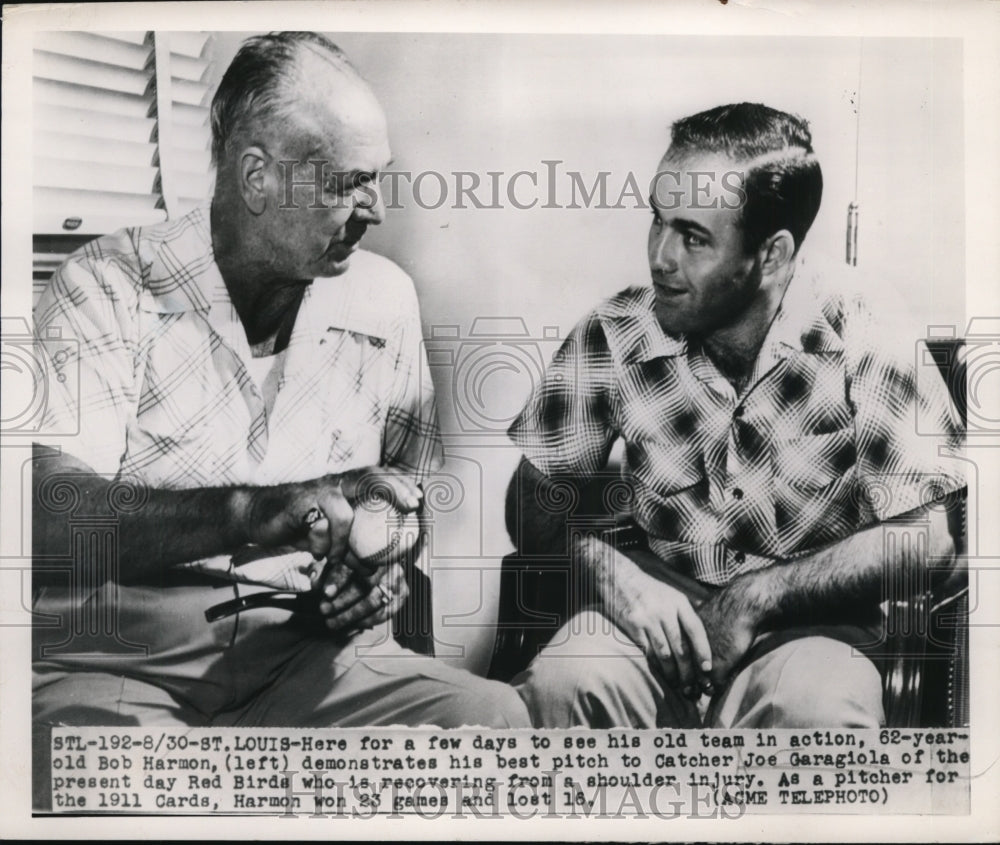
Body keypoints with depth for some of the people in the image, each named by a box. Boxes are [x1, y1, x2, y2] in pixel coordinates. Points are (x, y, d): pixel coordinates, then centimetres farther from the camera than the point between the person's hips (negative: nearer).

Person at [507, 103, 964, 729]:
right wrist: (608, 572, -20)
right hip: (664, 603, 2)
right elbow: (533, 496, 0)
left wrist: (757, 597, -17)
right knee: (562, 683, -28)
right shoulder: (616, 335, -7)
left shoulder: (857, 331, -13)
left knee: (819, 707, -34)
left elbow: (924, 536, -12)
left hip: (813, 619, -1)